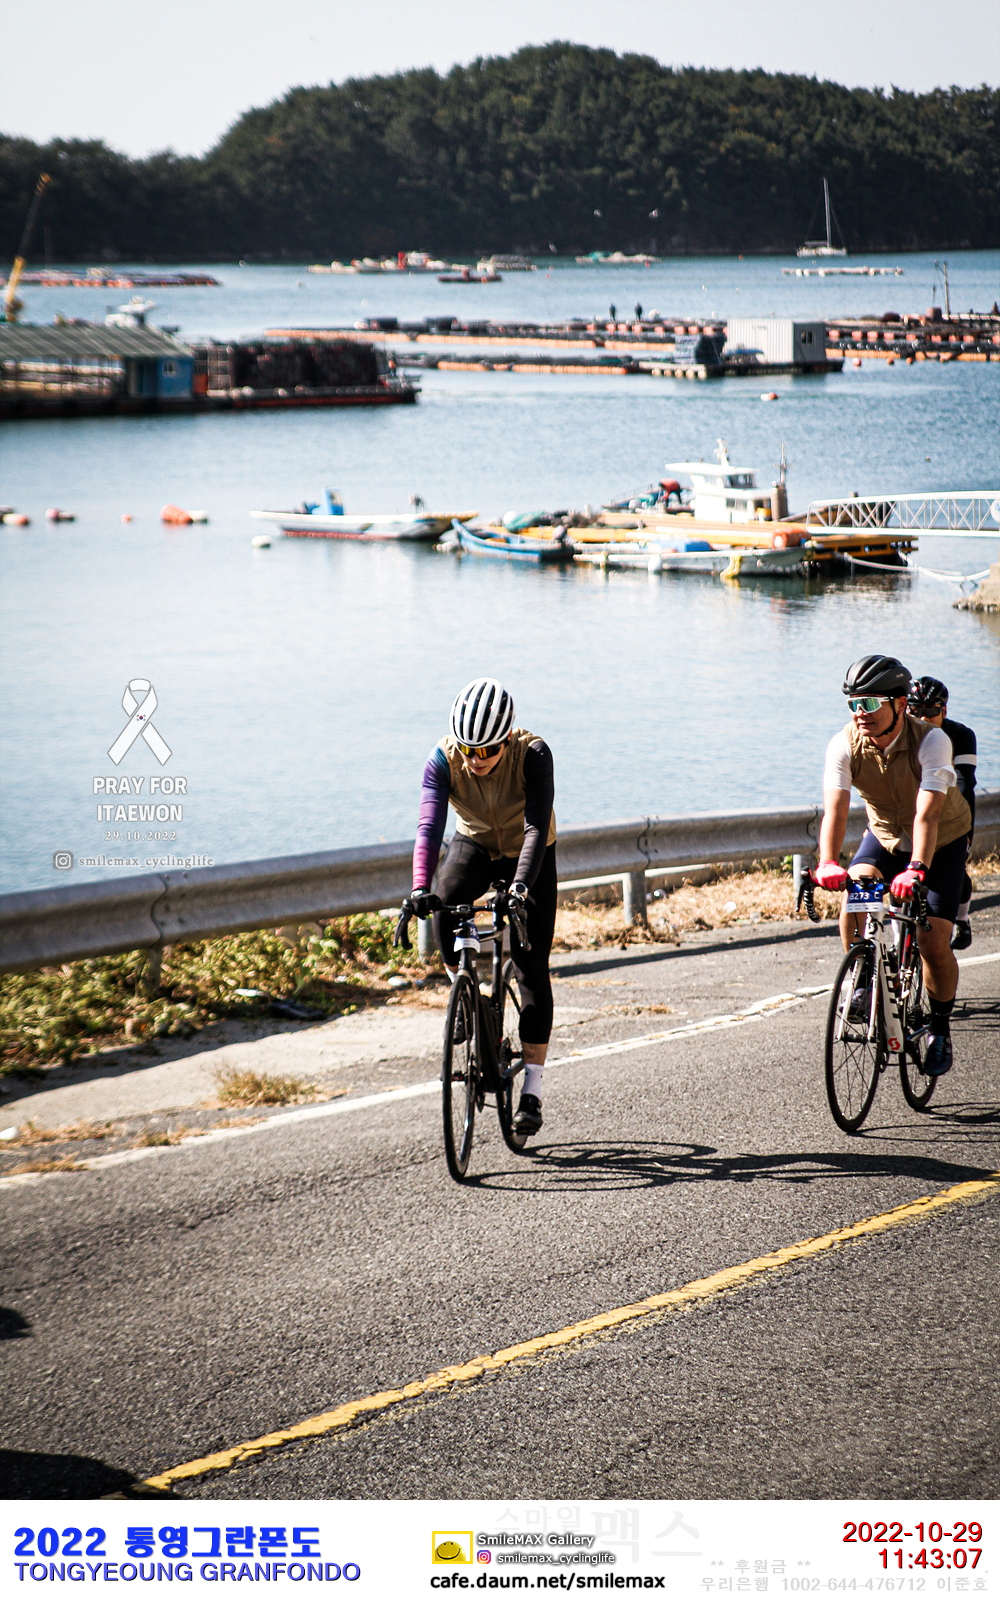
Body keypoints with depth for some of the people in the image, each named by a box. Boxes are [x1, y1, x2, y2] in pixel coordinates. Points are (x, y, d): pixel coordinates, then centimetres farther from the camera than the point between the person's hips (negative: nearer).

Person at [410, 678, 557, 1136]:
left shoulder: (533, 755, -32)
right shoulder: (444, 760, -26)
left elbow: (537, 828, -38)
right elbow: (430, 826, -35)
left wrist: (521, 884, -53)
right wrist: (421, 887, -50)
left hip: (528, 855, -2)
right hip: (474, 844, 2)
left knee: (531, 969, -9)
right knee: (445, 906, -33)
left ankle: (532, 1091, -5)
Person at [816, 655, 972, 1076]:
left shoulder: (931, 741, -32)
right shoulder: (845, 745, -23)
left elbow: (927, 813, -43)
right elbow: (835, 808, -34)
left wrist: (917, 869, -58)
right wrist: (828, 862, -52)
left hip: (942, 841, -3)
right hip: (885, 836, 3)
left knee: (934, 942, -13)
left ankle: (940, 1031, 10)